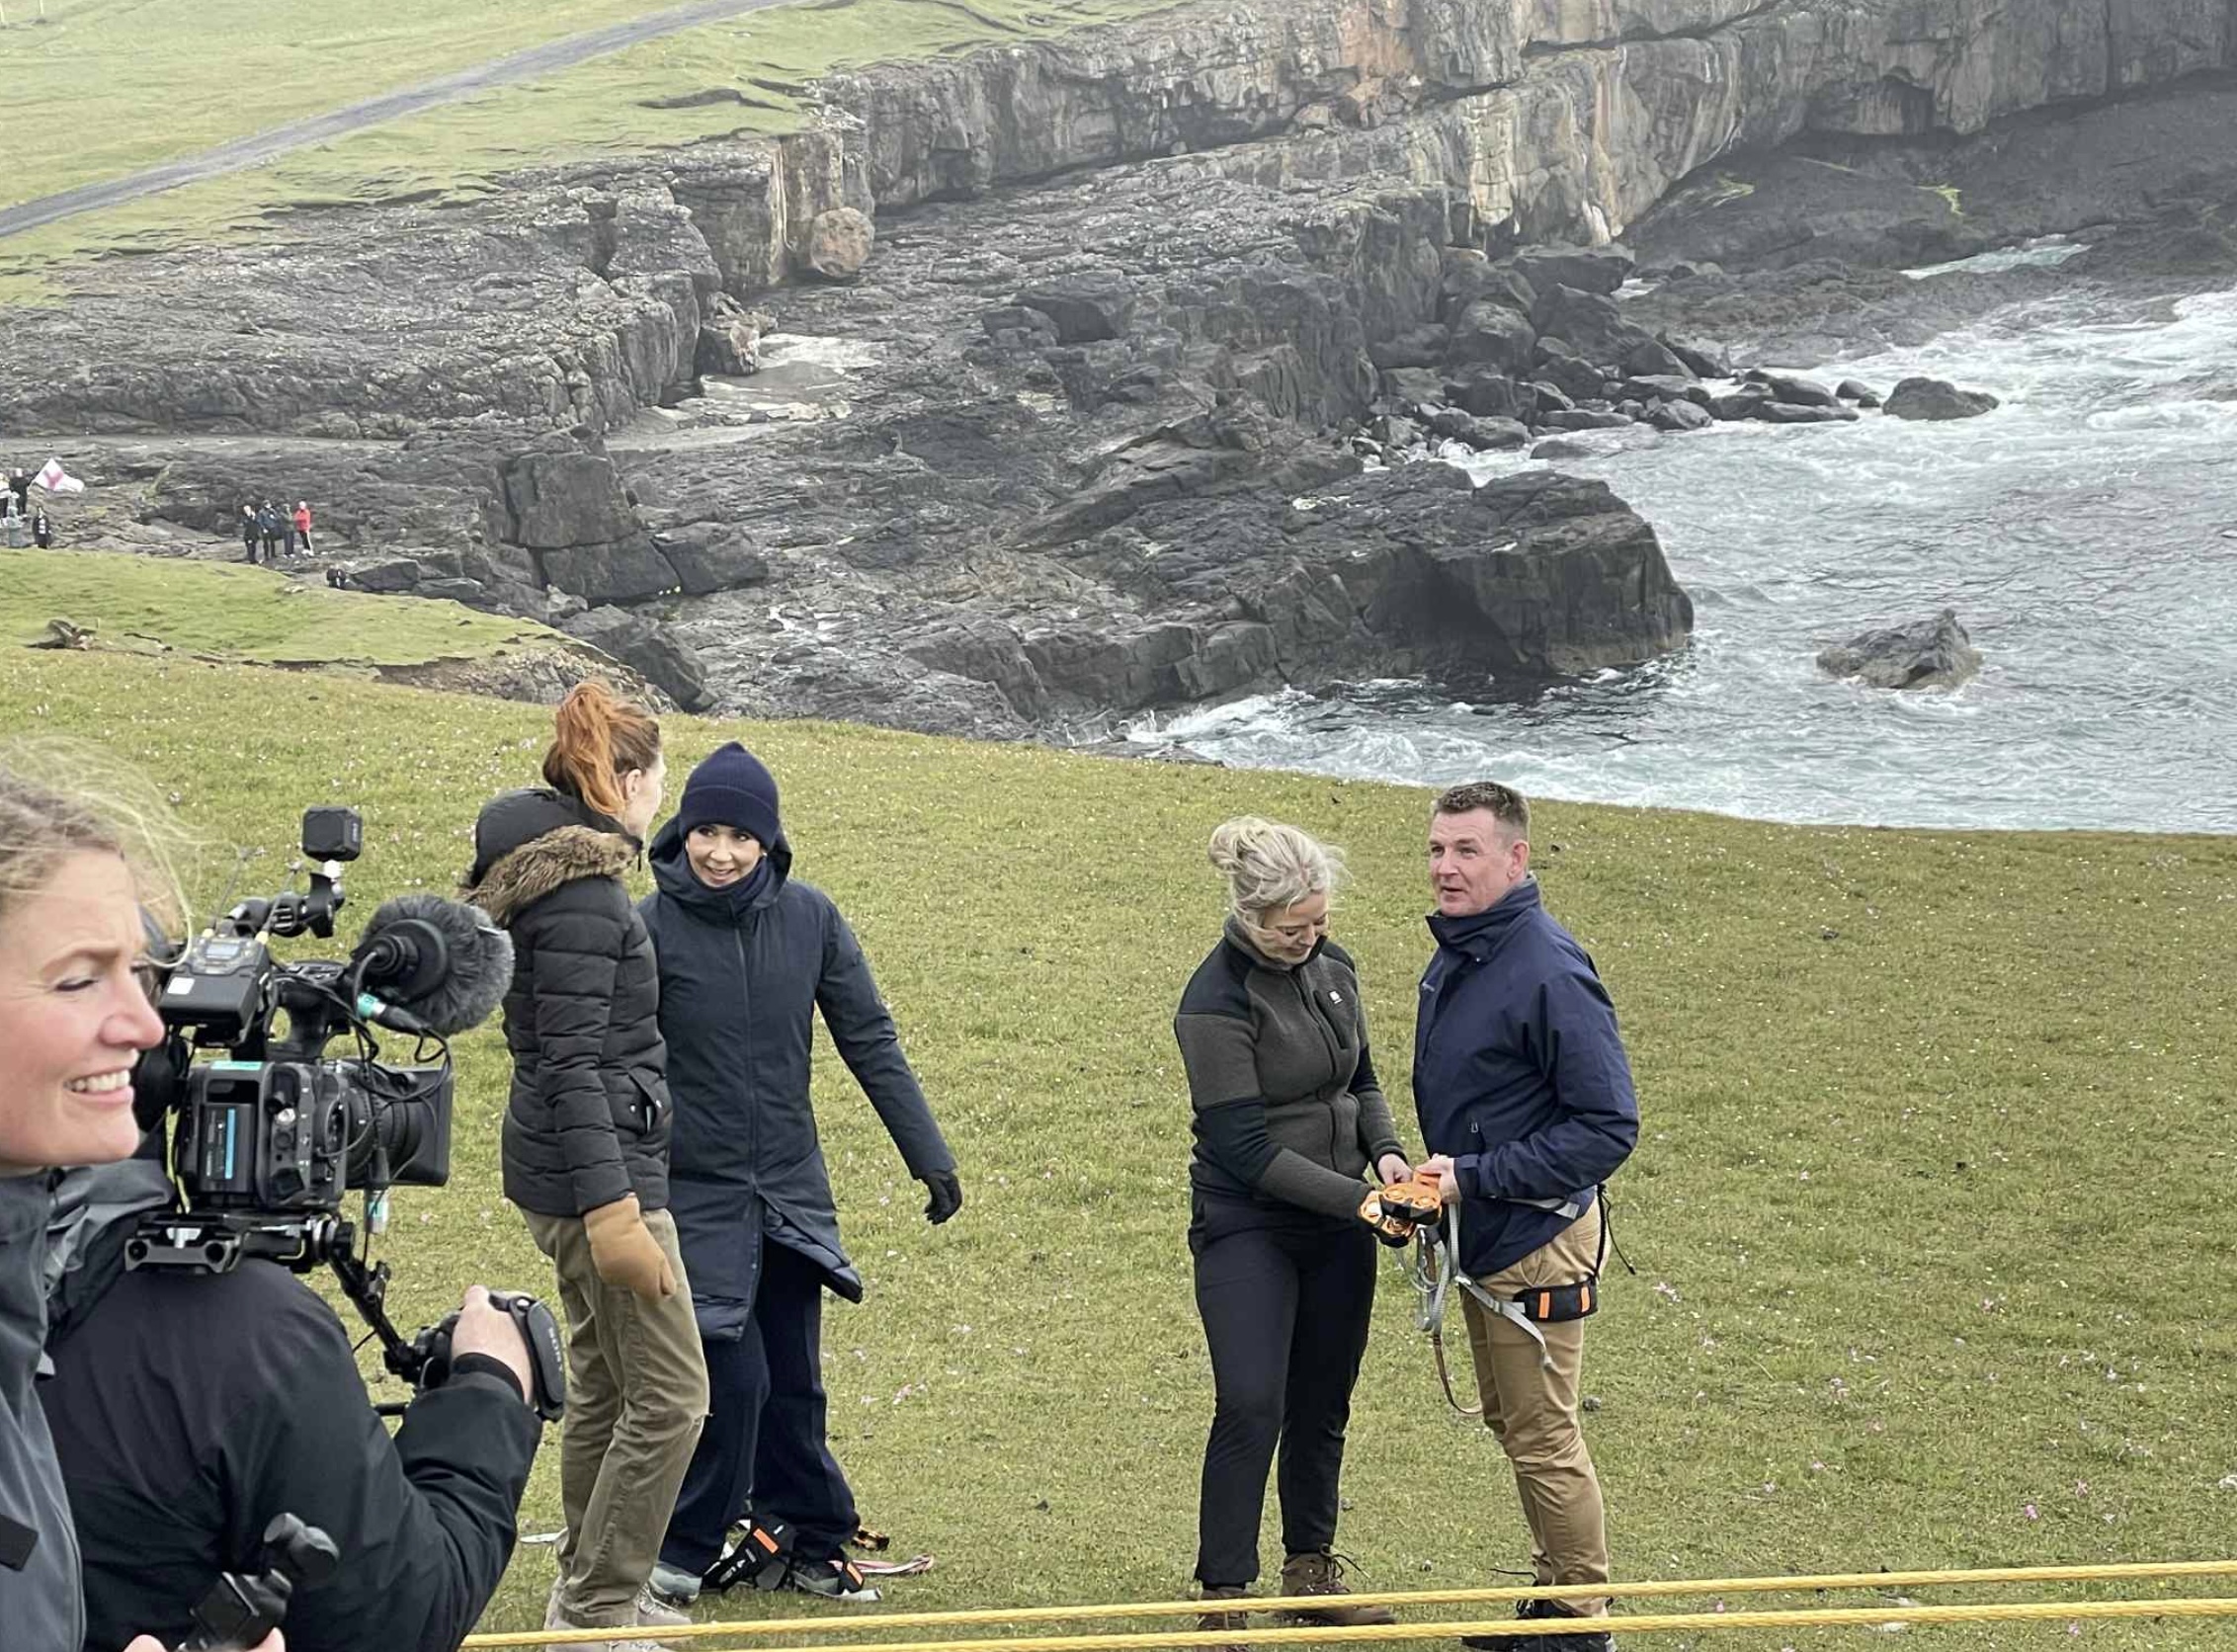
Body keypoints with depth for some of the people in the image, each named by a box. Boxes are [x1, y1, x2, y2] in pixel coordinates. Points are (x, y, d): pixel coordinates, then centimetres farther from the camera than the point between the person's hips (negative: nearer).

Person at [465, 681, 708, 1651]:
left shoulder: (556, 871, 13)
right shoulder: (583, 890, -17)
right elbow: (572, 1061, -22)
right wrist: (612, 1211, -26)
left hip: (570, 1166, 10)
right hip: (599, 1168, -10)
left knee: (603, 1387, 17)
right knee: (669, 1395, -6)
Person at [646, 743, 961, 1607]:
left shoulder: (809, 917, -3)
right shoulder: (651, 927, -11)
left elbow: (869, 1040, 3)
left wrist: (930, 1156, 3)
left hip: (792, 1189, 3)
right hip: (697, 1193, -3)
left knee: (793, 1382, 11)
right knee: (733, 1375, -9)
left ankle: (805, 1543, 25)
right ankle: (681, 1551, 8)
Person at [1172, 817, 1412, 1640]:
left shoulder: (1332, 967, 3)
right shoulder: (1217, 1000, -18)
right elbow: (1244, 1147, -20)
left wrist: (1384, 1149, -5)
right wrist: (1358, 1200, -21)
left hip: (1334, 1229, 6)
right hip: (1247, 1227, -6)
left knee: (1323, 1406, 12)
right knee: (1251, 1408, -10)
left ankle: (1310, 1570, 25)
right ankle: (1223, 1595, -1)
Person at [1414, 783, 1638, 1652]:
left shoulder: (1548, 971, -22)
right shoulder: (1451, 960, 5)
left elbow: (1608, 1127, -23)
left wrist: (1477, 1177, -22)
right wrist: (1430, 1177, 9)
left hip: (1536, 1245, -9)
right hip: (1480, 1238, 9)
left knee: (1543, 1437, 0)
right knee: (1508, 1421, 18)